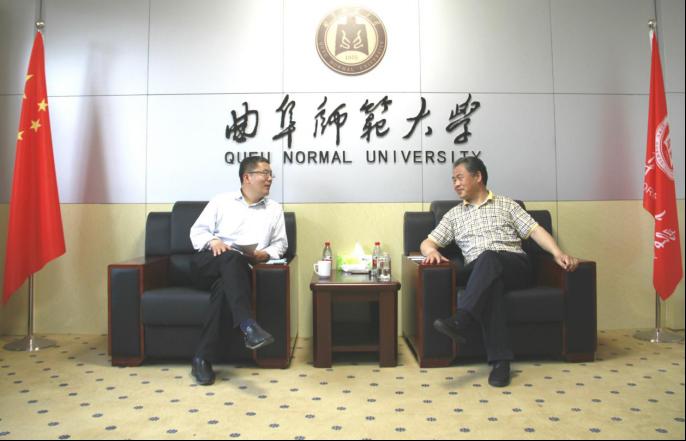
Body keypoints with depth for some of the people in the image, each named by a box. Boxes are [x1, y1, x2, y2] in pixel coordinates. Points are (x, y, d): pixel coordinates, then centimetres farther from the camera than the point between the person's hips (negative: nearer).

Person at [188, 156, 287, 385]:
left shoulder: (275, 209, 16)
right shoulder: (221, 201, 12)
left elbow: (280, 243, 14)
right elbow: (197, 231, 10)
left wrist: (266, 254, -8)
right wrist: (213, 241, -12)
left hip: (237, 272, 1)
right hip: (207, 264, 0)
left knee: (223, 286, -36)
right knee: (232, 257, -37)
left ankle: (203, 359, -32)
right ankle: (248, 326, -49)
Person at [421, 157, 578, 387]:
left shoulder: (506, 204, 19)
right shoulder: (454, 215, 24)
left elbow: (535, 230, 9)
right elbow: (428, 242, 20)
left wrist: (558, 253, -9)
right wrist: (432, 251, -6)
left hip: (514, 266, -1)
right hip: (478, 272, 1)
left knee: (488, 257, -36)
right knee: (491, 283, -37)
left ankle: (460, 320, -51)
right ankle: (500, 359, -42)